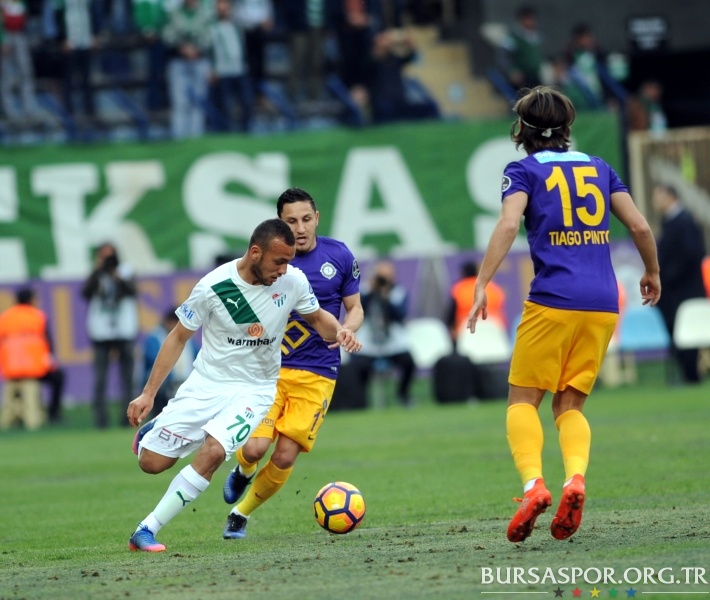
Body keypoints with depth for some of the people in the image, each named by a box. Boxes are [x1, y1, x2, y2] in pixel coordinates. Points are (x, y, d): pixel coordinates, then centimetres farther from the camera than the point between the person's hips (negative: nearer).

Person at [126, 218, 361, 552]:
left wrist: (338, 332, -14)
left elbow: (317, 317, 10)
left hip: (254, 390, 0)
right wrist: (149, 393, -5)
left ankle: (147, 530, -17)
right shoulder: (213, 287, -16)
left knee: (212, 453, -26)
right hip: (206, 383, 0)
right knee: (151, 462, -3)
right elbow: (179, 337, -4)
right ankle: (151, 431, 37)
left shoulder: (293, 281, -10)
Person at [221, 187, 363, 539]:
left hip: (317, 374, 1)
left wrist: (345, 329, -12)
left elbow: (355, 309, 11)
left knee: (285, 455, -8)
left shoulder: (339, 256, 0)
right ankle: (242, 472, 22)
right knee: (255, 446, -17)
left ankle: (242, 514, 17)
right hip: (270, 368, -1)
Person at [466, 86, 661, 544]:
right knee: (570, 404, 11)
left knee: (523, 399, 4)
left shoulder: (524, 171, 5)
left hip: (553, 302, -4)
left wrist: (482, 286, -15)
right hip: (604, 304, 4)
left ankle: (533, 483, -20)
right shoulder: (599, 167, 17)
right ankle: (575, 478, -17)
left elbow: (508, 224, -12)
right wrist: (652, 273, 29)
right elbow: (640, 226, 12)